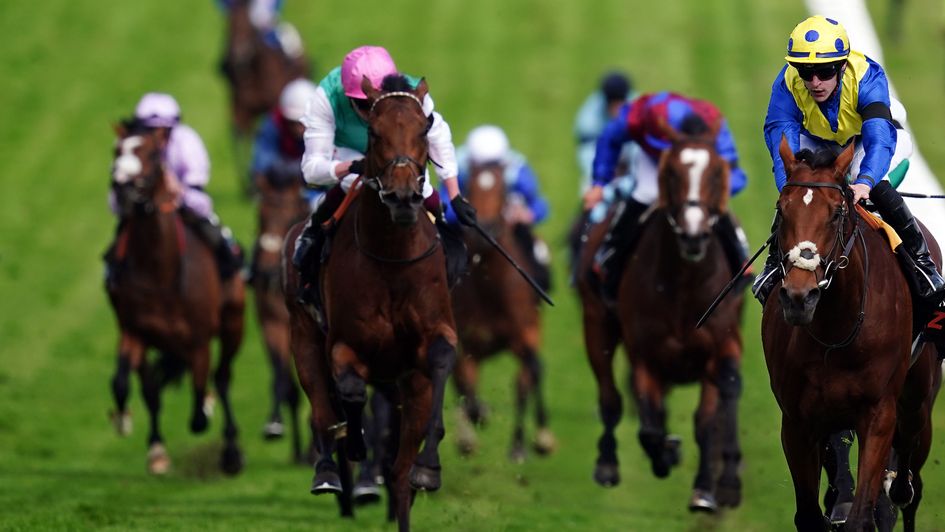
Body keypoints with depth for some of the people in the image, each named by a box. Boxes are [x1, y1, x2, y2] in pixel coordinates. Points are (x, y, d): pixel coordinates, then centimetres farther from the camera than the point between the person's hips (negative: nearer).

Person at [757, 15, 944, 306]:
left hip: (865, 142, -2)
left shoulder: (867, 77, -40)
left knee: (877, 187, -31)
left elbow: (879, 138, -52)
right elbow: (782, 142, -42)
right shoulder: (787, 85, -33)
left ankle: (920, 259, -13)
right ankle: (775, 263, -1)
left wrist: (865, 182, -72)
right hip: (818, 144, 2)